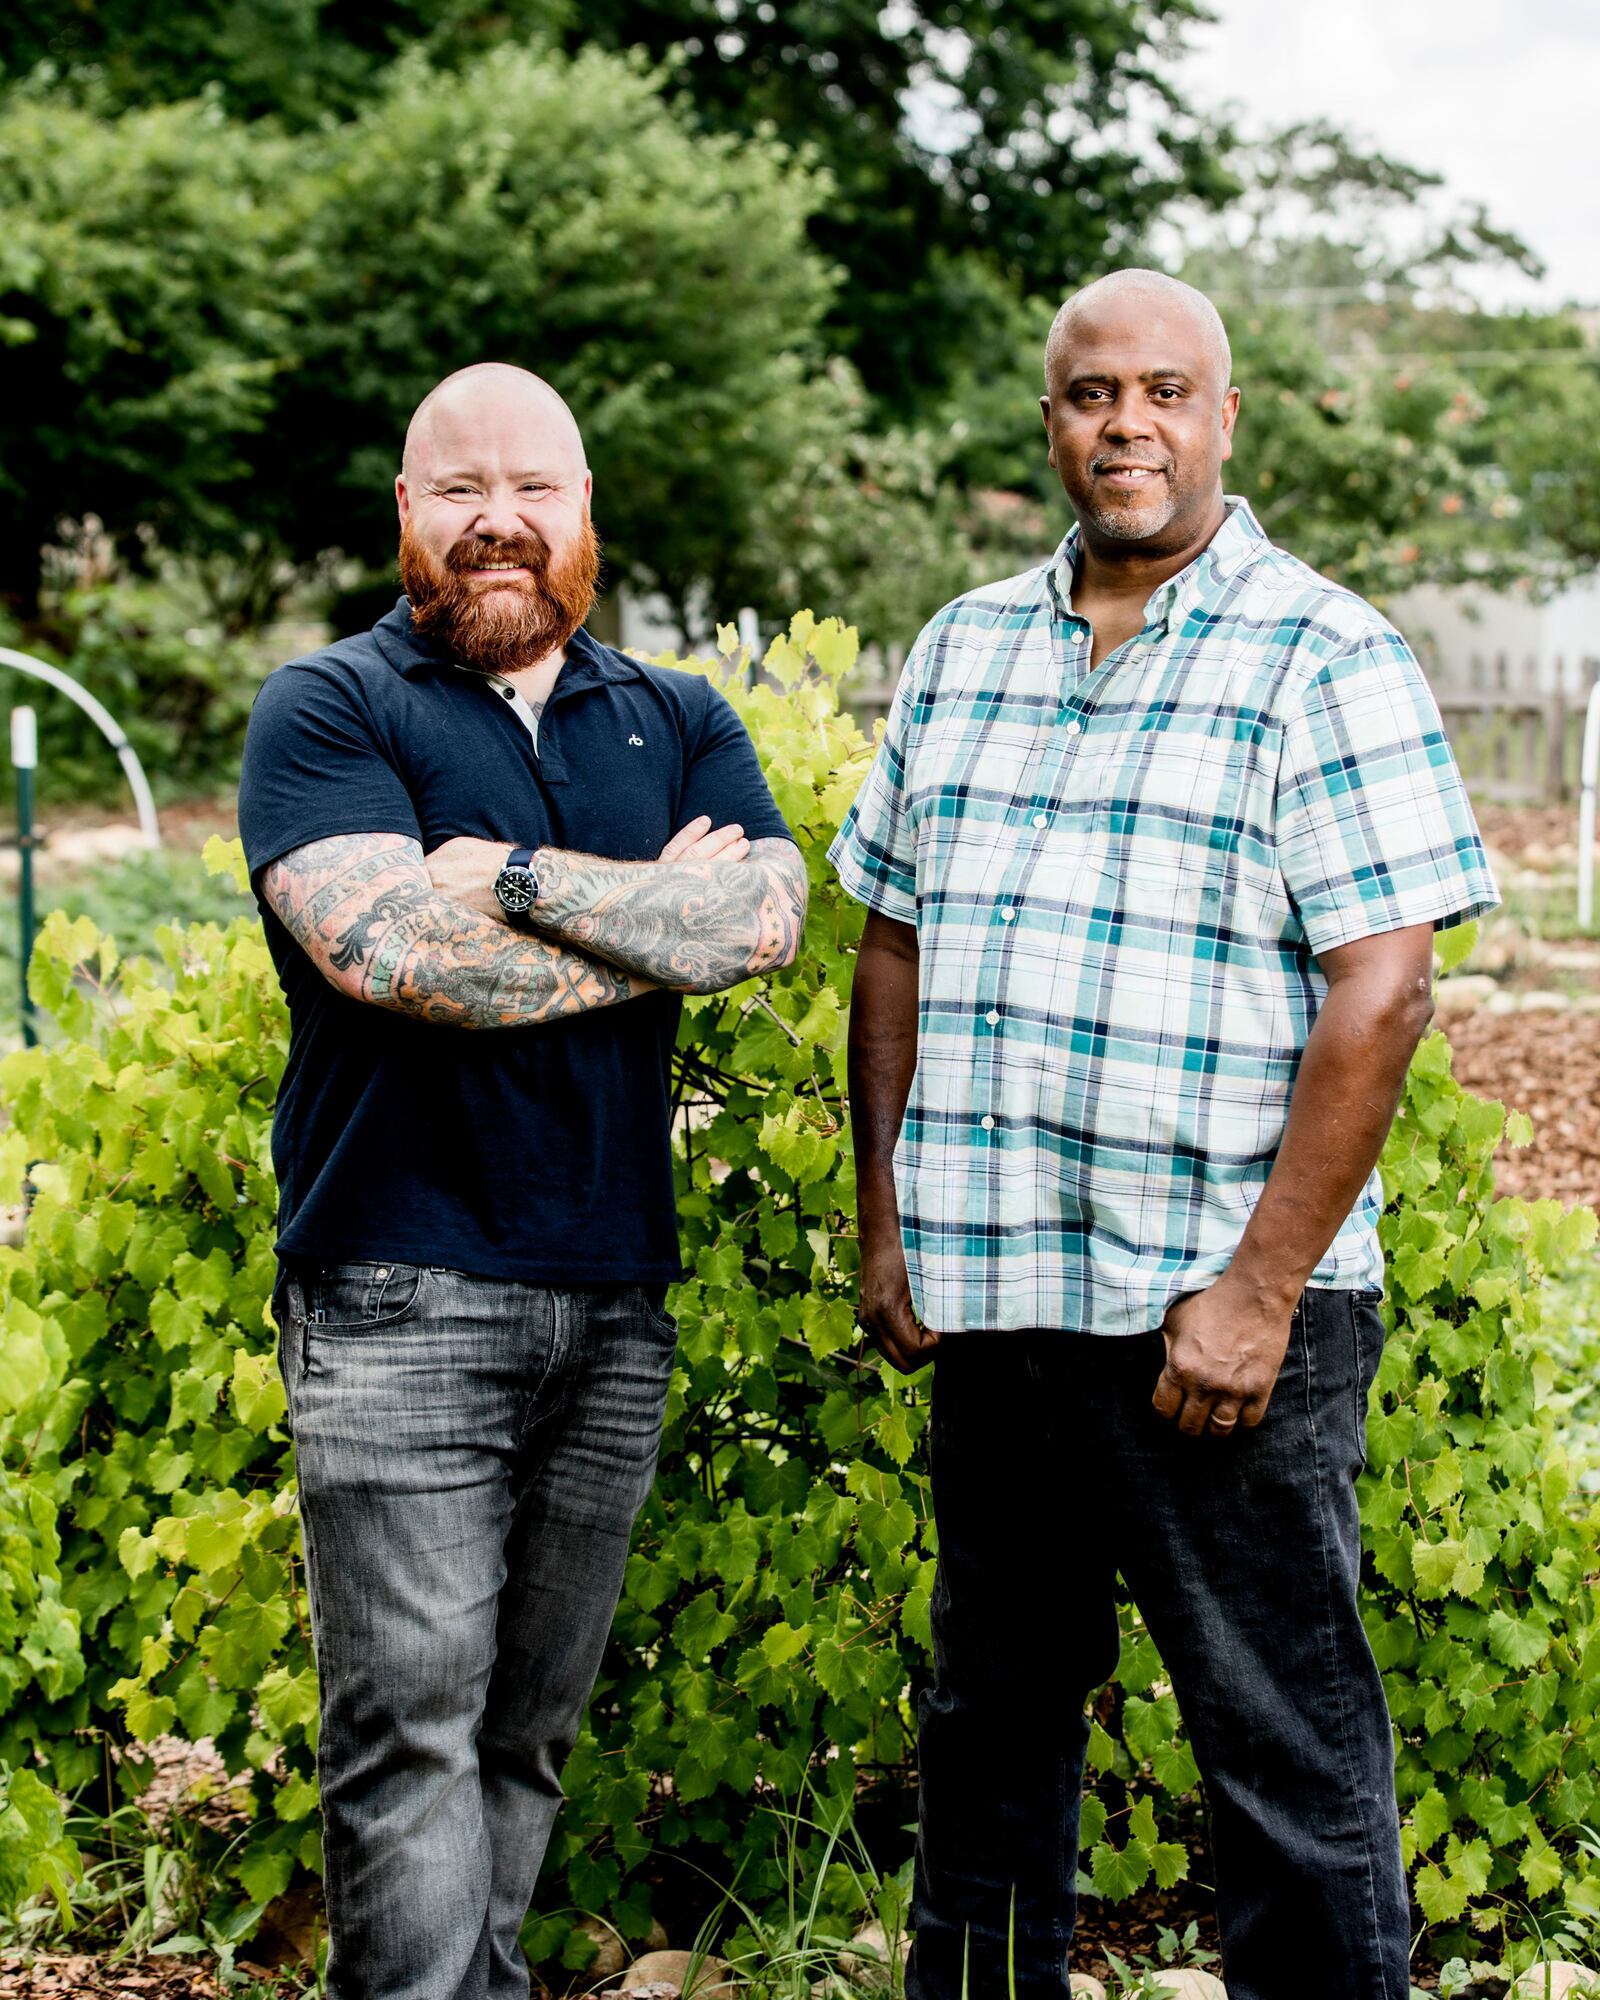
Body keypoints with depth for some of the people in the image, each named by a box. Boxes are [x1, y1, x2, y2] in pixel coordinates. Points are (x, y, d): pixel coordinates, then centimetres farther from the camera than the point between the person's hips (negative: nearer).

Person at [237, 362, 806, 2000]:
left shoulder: (680, 725, 14)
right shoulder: (327, 707, 1)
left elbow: (767, 915, -5)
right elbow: (380, 942, -16)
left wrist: (517, 875, -14)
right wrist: (655, 916, -9)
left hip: (615, 1298, 4)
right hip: (401, 1298, -4)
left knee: (530, 1726, 12)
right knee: (410, 1733, -7)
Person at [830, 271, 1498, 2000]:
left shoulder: (1322, 659, -6)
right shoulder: (963, 652, 12)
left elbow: (1379, 992, -13)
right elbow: (894, 948, 17)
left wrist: (1257, 1294, -17)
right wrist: (886, 1230, 10)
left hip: (1218, 1321, -5)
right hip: (985, 1296, 6)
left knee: (1287, 1754, 1)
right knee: (989, 1722, 17)